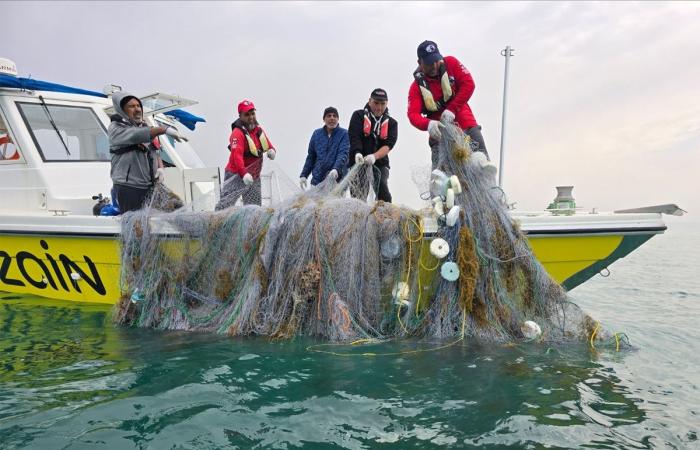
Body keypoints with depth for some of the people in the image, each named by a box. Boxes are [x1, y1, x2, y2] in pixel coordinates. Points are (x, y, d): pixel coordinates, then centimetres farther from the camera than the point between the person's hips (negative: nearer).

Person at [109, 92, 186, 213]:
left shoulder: (145, 127, 18)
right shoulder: (115, 128, -2)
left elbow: (155, 152, 24)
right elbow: (135, 135, -22)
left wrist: (160, 167, 2)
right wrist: (165, 129, -31)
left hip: (151, 187, 6)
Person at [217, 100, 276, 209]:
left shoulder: (258, 130, 6)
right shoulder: (238, 133, -18)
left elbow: (268, 145, 15)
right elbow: (237, 156, -31)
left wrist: (272, 150, -11)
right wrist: (244, 174, -46)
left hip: (254, 177, 7)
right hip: (237, 175, -7)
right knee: (225, 205, -7)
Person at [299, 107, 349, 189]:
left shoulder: (344, 134, 0)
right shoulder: (317, 134, 11)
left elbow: (343, 154, -13)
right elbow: (311, 157, 16)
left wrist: (336, 169, -30)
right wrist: (304, 175, 10)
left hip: (336, 180, -3)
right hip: (317, 180, 4)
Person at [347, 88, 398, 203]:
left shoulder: (391, 123, 9)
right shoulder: (359, 116, 6)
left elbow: (388, 145, -5)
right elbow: (354, 136, -8)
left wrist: (374, 156, -25)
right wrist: (357, 153, -28)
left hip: (380, 162, 1)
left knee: (383, 191, -21)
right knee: (358, 197, -8)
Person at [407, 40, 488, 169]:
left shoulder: (451, 63, 0)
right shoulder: (417, 86, -4)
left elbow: (468, 84, -9)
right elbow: (413, 114, -16)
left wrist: (451, 109, -20)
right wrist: (428, 124, -38)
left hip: (466, 124, 1)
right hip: (440, 131, -1)